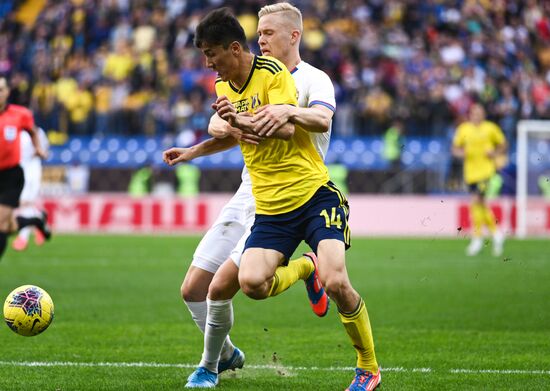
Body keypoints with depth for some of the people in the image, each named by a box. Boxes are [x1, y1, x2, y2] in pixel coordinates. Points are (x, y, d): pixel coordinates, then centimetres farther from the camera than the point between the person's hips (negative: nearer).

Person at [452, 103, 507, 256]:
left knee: (476, 200, -18)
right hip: (471, 171, 4)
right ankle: (496, 233, 26)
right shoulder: (463, 129, 5)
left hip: (486, 169, -4)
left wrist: (494, 154, -8)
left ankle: (477, 238, -10)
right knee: (481, 204, 8)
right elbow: (455, 148, 12)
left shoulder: (491, 128, 0)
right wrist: (460, 153, -9)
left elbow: (503, 145, 10)